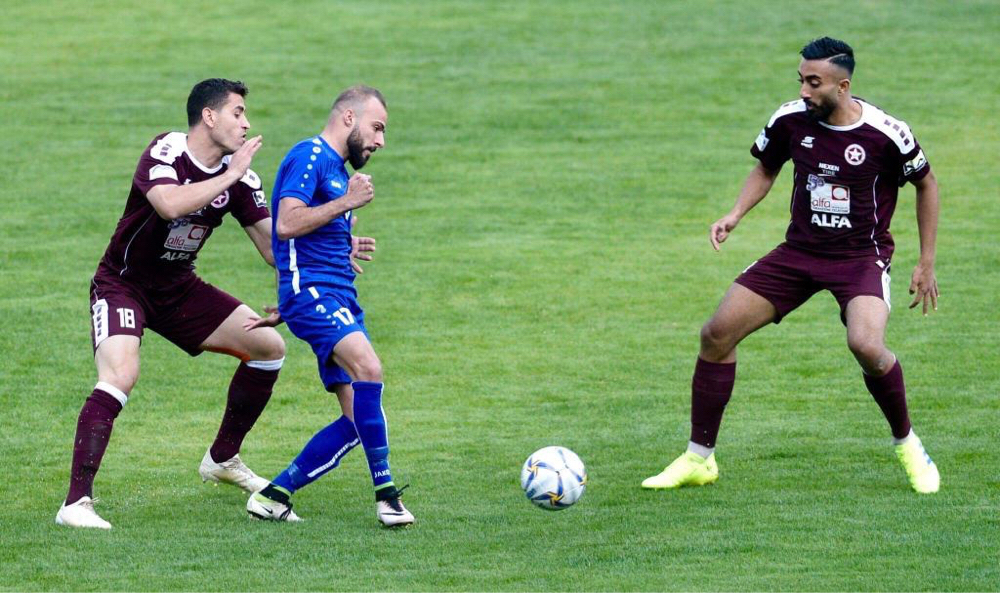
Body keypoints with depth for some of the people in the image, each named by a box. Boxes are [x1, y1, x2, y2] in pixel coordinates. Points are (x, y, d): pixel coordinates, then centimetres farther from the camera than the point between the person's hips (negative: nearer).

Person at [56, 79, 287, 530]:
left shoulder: (239, 177, -3)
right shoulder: (165, 153, -22)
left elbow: (275, 247, -1)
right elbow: (171, 205, -43)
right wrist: (229, 177, -33)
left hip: (178, 289, 7)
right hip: (123, 284, -7)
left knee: (268, 346, 5)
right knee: (120, 375, -31)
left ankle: (222, 459, 22)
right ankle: (76, 502, -31)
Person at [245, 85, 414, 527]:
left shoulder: (338, 168, 25)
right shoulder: (310, 156, -6)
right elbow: (286, 224, -19)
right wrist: (347, 203, -16)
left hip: (340, 298, 10)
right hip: (309, 292, -10)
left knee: (359, 420, 0)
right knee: (367, 367, -31)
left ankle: (273, 496, 8)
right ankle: (385, 491, -31)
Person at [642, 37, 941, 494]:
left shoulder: (885, 133, -16)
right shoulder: (790, 120, -6)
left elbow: (926, 185, 1)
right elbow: (766, 169, 15)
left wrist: (926, 264, 2)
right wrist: (735, 215, -3)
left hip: (862, 255, -4)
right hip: (799, 251, 5)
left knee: (866, 345, -32)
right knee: (717, 333, -5)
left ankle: (908, 447, -5)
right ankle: (699, 459, 9)